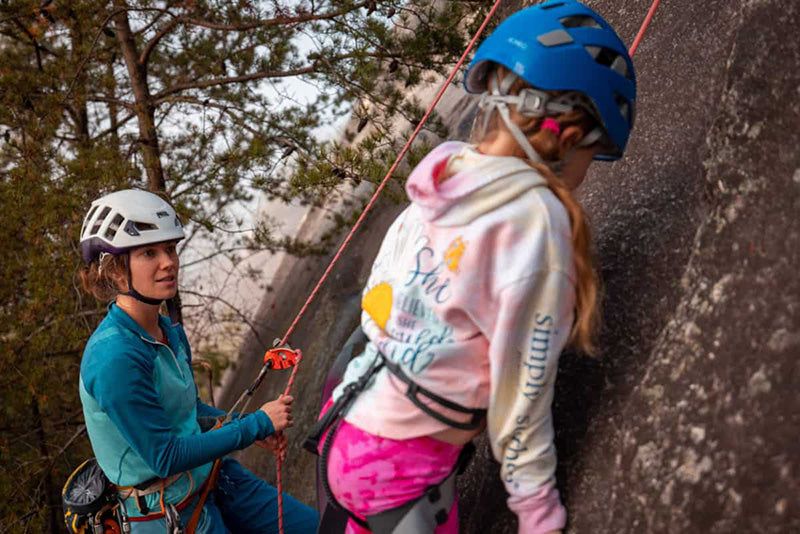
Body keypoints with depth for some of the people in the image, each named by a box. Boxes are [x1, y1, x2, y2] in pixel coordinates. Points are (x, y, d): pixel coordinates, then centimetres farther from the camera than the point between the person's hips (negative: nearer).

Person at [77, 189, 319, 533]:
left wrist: (248, 426, 0)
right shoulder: (114, 358, -26)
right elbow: (165, 458, -24)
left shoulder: (170, 331, 1)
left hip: (210, 478, 8)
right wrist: (258, 424, -19)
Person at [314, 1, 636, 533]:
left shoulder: (436, 190, 1)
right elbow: (522, 390, -16)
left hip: (348, 426, 7)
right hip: (400, 470, -7)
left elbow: (376, 305, 8)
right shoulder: (537, 216, -19)